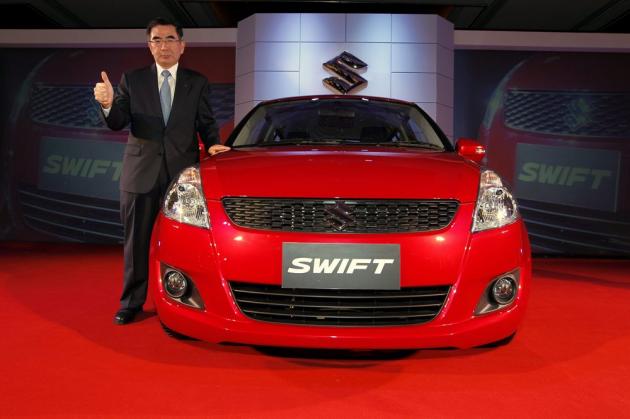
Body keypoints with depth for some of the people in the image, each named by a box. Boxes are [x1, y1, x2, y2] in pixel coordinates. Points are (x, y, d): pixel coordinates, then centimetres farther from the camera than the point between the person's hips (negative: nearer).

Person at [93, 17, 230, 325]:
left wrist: (212, 143, -9)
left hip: (183, 172, 0)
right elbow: (118, 123, 0)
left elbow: (206, 123, 11)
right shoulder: (132, 80, 8)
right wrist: (108, 104, -21)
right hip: (141, 173, 1)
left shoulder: (197, 83, 10)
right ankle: (132, 302, 20)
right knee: (137, 242, 7)